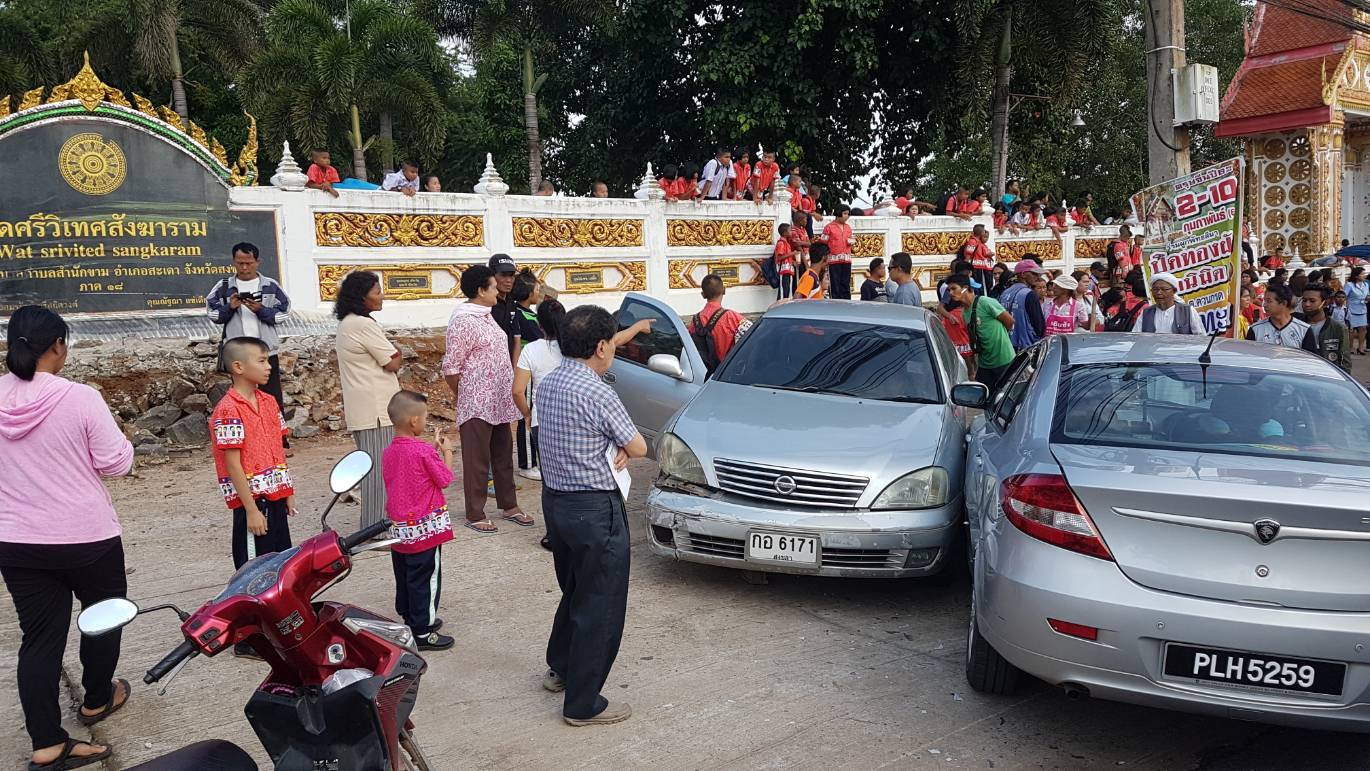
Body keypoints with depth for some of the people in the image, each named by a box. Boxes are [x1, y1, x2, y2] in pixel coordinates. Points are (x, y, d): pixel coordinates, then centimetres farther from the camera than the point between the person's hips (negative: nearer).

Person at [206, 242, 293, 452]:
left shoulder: (271, 286, 2)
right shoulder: (224, 287, 4)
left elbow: (282, 313, -1)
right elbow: (213, 314, 5)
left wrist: (261, 310, -16)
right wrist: (229, 307, -13)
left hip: (267, 350, -1)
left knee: (273, 396, 2)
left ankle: (280, 441, 8)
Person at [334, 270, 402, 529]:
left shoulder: (345, 324, 16)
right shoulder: (364, 325, -16)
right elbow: (393, 362, -13)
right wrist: (398, 354, 6)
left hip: (361, 408, 10)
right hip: (376, 408, -10)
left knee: (372, 465, 16)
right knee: (379, 466, -5)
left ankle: (373, 523, 24)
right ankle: (377, 527, -1)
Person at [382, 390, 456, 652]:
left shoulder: (389, 453, 4)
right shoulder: (424, 451, -19)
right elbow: (444, 480, -10)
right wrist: (446, 451, 2)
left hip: (398, 527, 8)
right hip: (425, 527, -8)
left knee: (405, 577, 18)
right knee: (425, 579, 2)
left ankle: (411, 618, 33)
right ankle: (422, 632, 7)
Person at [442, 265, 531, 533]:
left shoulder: (487, 316, 13)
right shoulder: (463, 321, -16)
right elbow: (451, 367, -16)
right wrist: (461, 396, -4)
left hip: (499, 403, 9)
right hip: (477, 405, -9)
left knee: (503, 456, 17)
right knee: (477, 461, 0)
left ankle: (509, 506, 28)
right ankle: (475, 515, 11)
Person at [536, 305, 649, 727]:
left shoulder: (548, 384, 5)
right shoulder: (597, 393, -22)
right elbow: (639, 447, -11)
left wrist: (614, 450, -5)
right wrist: (624, 447, 10)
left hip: (555, 499, 9)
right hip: (595, 509, -9)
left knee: (575, 592, 26)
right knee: (599, 608, 4)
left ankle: (559, 668, 42)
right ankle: (583, 704, 13)